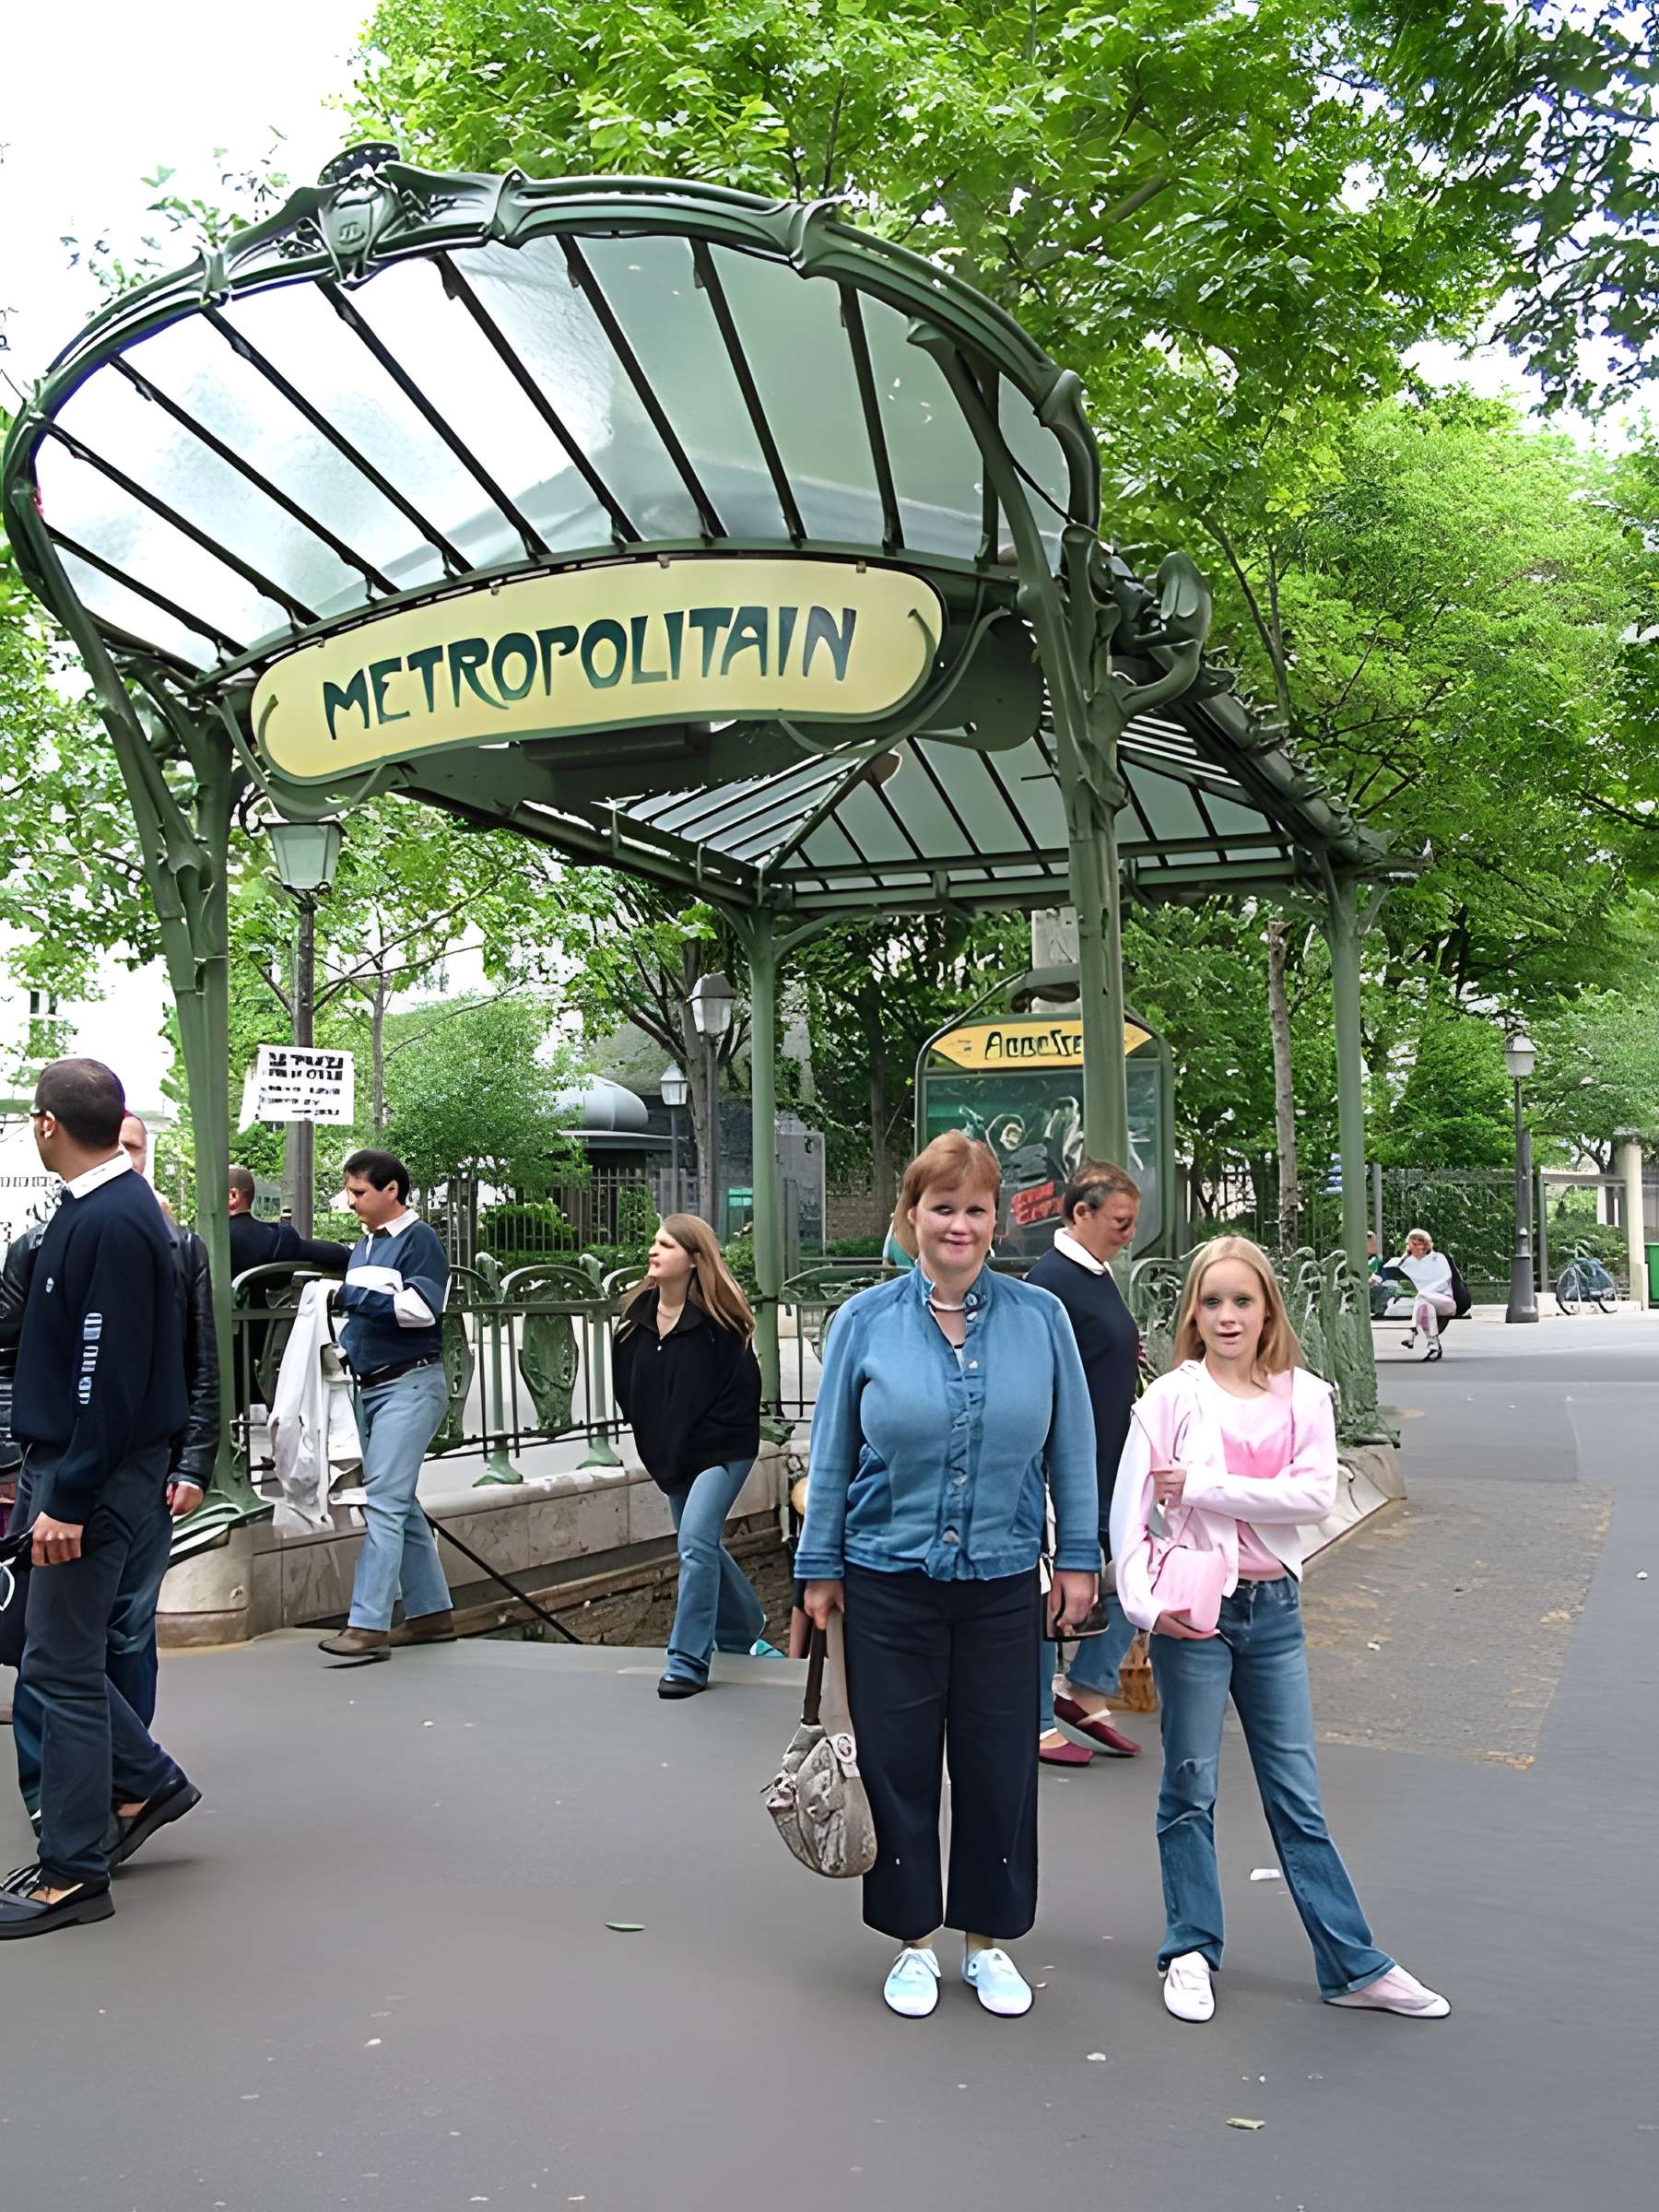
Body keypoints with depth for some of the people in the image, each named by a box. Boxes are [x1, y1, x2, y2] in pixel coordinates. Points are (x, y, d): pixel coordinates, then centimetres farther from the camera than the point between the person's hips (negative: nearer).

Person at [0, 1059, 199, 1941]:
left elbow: (111, 1377, -23)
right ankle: (145, 1781, 30)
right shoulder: (95, 1210, 10)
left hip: (93, 1473, -9)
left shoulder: (112, 1223, -21)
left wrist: (71, 1499, -22)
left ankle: (72, 1874, 11)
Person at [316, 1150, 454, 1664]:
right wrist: (342, 1344, 6)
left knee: (384, 1500, -13)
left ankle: (368, 1624, -15)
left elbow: (421, 1307, -19)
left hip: (410, 1385, -9)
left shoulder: (418, 1240, -9)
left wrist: (352, 1296, -16)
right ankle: (432, 1613, 20)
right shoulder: (363, 1245, 16)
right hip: (371, 1386, 9)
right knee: (400, 1503, 12)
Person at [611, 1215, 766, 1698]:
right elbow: (626, 1387, 9)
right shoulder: (636, 1317, 0)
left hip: (721, 1452, -7)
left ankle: (689, 1660, -12)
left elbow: (743, 1387, -14)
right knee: (700, 1547, 18)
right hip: (669, 1458, 7)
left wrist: (692, 1445, -12)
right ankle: (744, 1632, 41)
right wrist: (655, 1448, 5)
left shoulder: (717, 1320, -16)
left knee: (695, 1540, -19)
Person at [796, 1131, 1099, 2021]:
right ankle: (913, 1941, 27)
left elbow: (1071, 1447, 5)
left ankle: (989, 1940, 28)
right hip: (889, 1581, 0)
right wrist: (820, 1568, 4)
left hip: (1002, 1582, 1)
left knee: (999, 1765, 9)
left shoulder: (1040, 1318, -1)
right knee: (897, 1765, 8)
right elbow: (832, 1454, 3)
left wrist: (1079, 1556, 3)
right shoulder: (866, 1321, -3)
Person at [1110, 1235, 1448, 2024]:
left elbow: (1317, 1494, -13)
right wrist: (1144, 1602, -18)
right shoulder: (1172, 1397, -5)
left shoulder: (1302, 1395, 1)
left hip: (1274, 1607, 2)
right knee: (1189, 1789, 9)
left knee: (1297, 1795, 11)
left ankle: (1353, 1965, 20)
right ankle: (1190, 1952, 23)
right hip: (1194, 1610, -2)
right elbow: (1129, 1508, -7)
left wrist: (1202, 1486, -16)